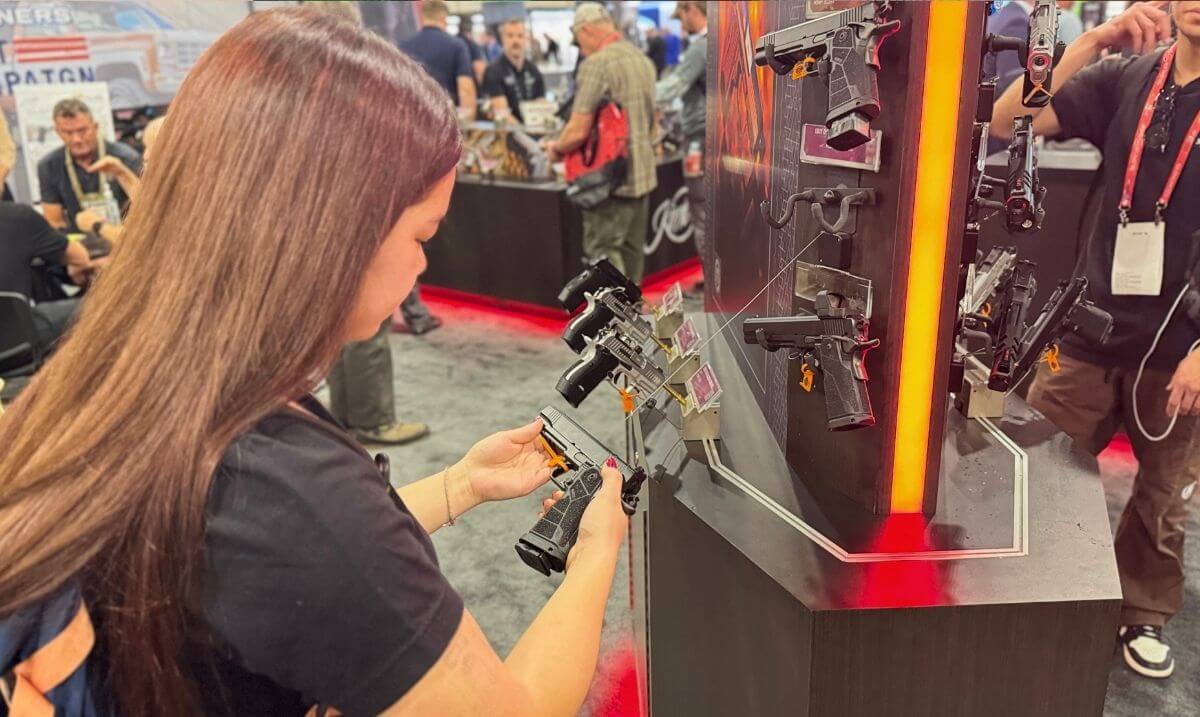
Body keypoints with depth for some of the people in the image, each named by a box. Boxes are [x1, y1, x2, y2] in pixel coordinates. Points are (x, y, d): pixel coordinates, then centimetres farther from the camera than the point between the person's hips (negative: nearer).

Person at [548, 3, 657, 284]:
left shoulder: (596, 64, -15)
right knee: (632, 250, 16)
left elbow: (579, 131, -18)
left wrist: (557, 148, 0)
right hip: (643, 173, 8)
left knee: (603, 251, -1)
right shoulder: (643, 60, 11)